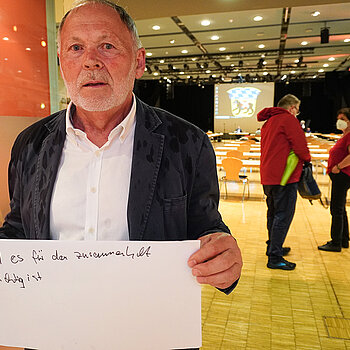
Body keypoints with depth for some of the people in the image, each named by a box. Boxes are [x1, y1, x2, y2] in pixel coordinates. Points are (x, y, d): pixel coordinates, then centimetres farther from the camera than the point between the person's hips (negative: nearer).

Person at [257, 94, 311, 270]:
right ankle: (275, 258, -2)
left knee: (274, 213, 19)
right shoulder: (288, 119, -10)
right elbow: (300, 146, -16)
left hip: (268, 175, 10)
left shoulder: (268, 122, 17)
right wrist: (307, 158, 4)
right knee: (283, 215, -5)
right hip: (283, 176, -9)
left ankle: (273, 247, 33)